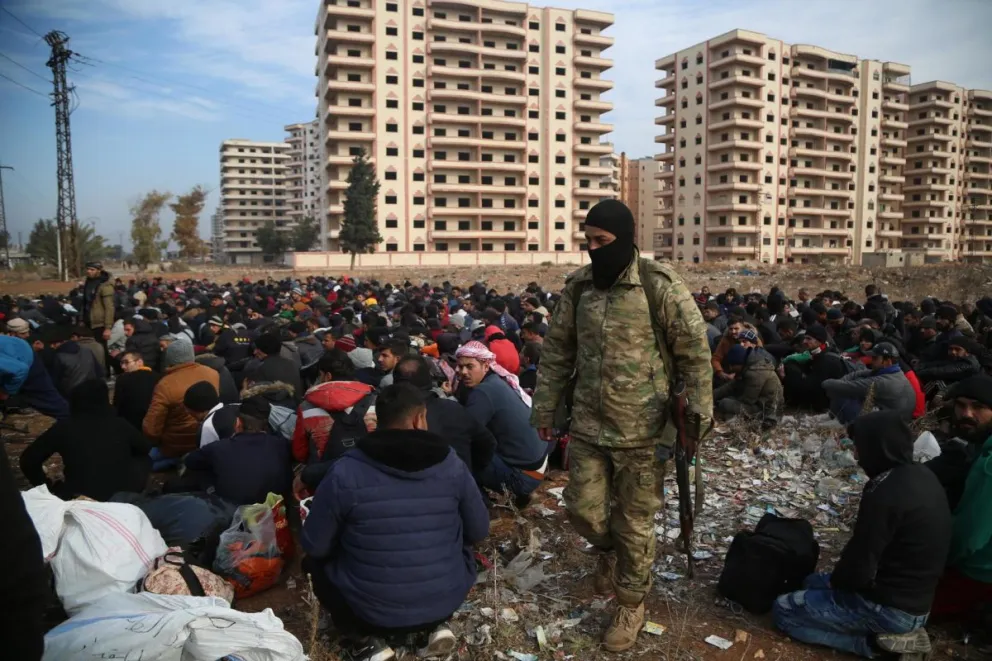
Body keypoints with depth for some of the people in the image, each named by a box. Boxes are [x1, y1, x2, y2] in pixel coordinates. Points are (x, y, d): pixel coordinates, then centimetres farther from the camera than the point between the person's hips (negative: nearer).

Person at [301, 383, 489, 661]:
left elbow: (313, 546, -5)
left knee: (316, 561, 22)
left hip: (371, 610, -2)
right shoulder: (452, 464, -9)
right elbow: (478, 532, 2)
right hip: (446, 601, 2)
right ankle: (437, 626, 14)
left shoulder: (345, 472, -15)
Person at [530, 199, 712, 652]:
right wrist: (544, 408, 10)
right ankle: (608, 549, 47)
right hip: (587, 426, 4)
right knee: (583, 509, 11)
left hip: (641, 430, -4)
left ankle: (632, 603, 32)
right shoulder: (578, 286, 2)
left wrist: (700, 409, -9)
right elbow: (557, 352, 10)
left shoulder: (659, 285, -12)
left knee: (635, 522, 9)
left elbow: (694, 350, -7)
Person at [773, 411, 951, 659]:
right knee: (812, 582, 26)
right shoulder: (922, 476, 1)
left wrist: (834, 580, -2)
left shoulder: (886, 494, -29)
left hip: (891, 608, -9)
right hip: (914, 598, 9)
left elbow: (859, 570, -24)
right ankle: (888, 633, 10)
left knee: (783, 610, 0)